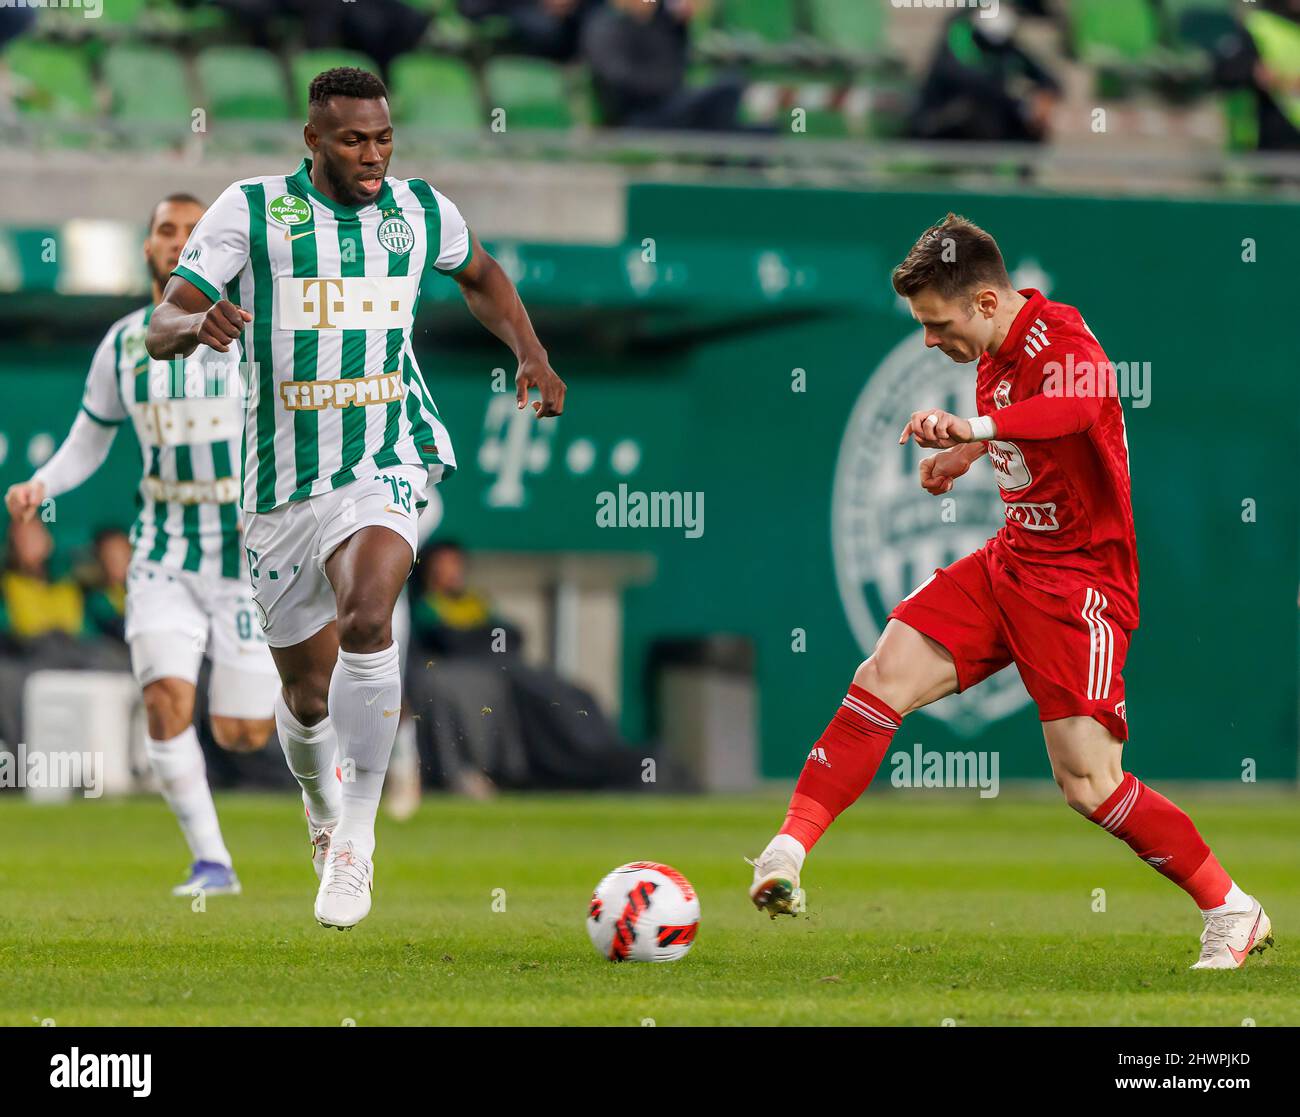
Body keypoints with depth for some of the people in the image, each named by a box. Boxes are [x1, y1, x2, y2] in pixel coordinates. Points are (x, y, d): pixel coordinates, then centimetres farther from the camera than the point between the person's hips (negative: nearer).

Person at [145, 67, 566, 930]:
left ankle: (357, 838, -23)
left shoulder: (423, 213, 3)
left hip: (383, 467, 0)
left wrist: (530, 352, 10)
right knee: (308, 694, 9)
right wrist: (198, 322, -33)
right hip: (282, 480, 0)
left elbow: (481, 276, 26)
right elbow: (160, 331, -10)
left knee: (365, 617, -30)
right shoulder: (252, 212, -5)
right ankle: (323, 814, 43)